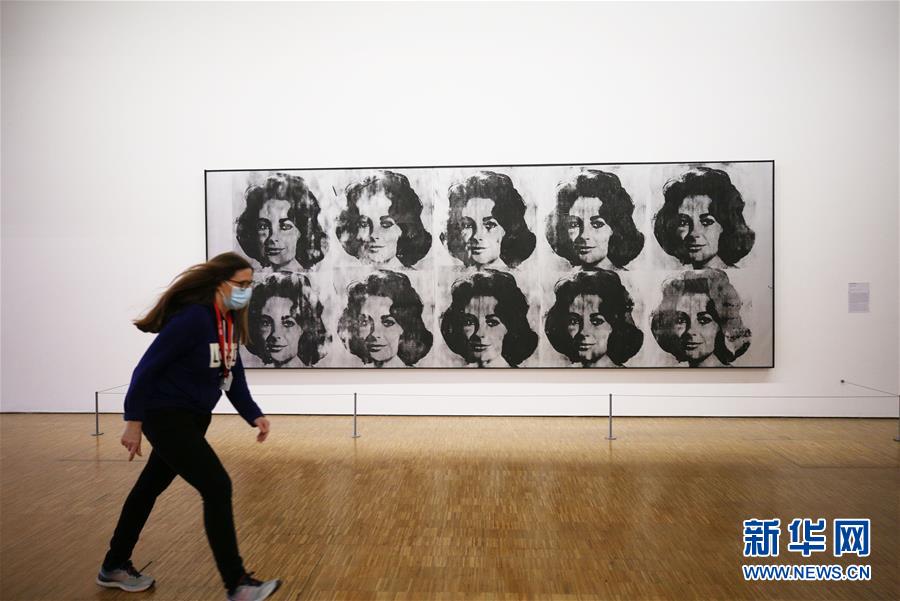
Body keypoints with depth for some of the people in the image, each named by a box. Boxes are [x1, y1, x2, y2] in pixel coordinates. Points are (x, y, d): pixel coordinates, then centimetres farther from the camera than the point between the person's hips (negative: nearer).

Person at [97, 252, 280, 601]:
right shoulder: (192, 318, -24)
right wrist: (134, 421, -19)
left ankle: (114, 567, 41)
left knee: (151, 487, 21)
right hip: (166, 418, -9)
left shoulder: (230, 323, 3)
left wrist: (253, 416, -3)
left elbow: (233, 377, 7)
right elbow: (147, 367, -21)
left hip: (193, 418, 10)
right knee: (217, 487, -11)